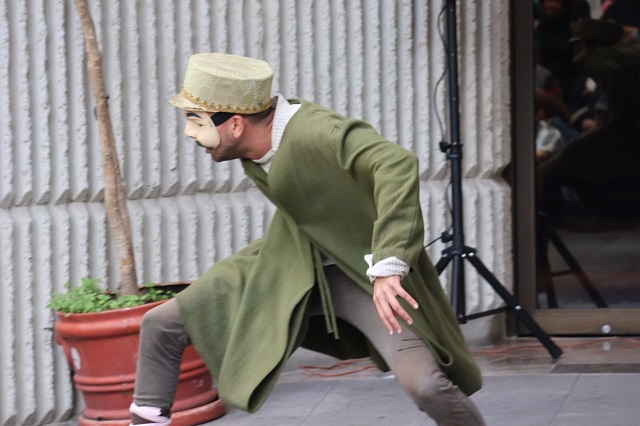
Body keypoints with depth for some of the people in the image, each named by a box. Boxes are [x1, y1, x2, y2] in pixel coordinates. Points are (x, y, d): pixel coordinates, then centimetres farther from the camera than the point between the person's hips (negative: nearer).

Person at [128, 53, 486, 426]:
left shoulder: (315, 133, -31)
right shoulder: (252, 147, -5)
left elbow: (398, 165, -45)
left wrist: (388, 268, -51)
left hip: (366, 273, -7)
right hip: (293, 266, 7)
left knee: (424, 384, -27)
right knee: (162, 324, -3)